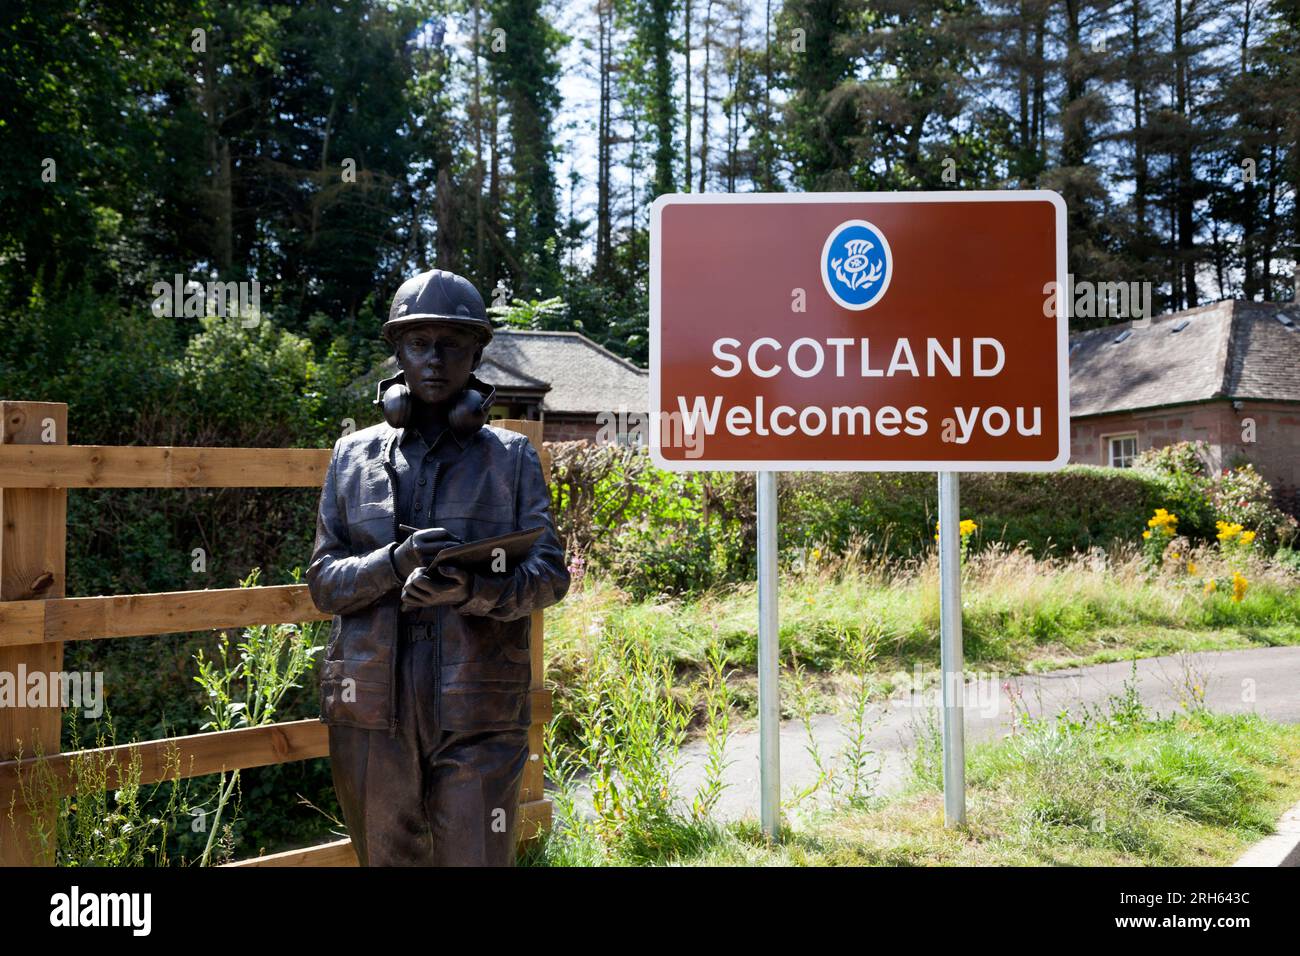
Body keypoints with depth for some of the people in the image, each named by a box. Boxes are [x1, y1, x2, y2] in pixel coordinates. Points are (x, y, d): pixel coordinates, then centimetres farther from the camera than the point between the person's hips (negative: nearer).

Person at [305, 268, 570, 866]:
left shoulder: (512, 457, 6)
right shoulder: (353, 455, 9)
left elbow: (549, 574, -2)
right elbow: (323, 582, 5)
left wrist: (475, 590, -22)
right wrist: (394, 564, -15)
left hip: (479, 715, -2)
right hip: (373, 710, 2)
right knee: (386, 857, 13)